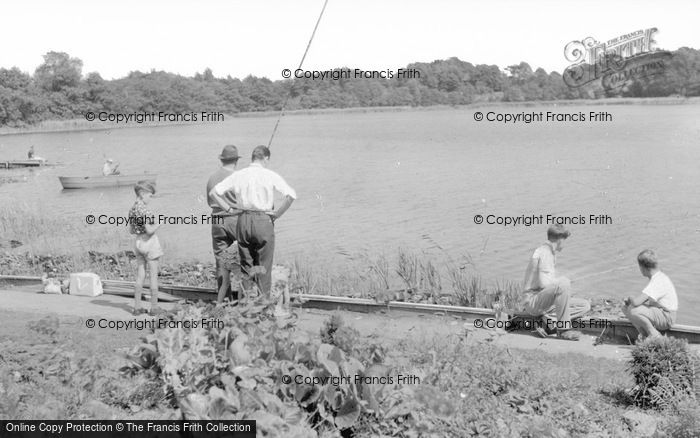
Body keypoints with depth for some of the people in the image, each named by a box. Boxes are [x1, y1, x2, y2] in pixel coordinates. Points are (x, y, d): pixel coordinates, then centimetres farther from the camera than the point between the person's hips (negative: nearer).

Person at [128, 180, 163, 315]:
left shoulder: (132, 210, 7)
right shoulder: (144, 210, -18)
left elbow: (131, 231, 13)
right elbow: (149, 230, -22)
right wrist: (159, 223, -5)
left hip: (138, 242, 8)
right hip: (149, 242, -8)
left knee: (140, 275, 11)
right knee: (154, 275, 1)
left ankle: (137, 307, 12)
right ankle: (154, 307, 5)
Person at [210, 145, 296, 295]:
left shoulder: (238, 175, 4)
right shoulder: (270, 176, -5)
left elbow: (214, 192, 4)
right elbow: (291, 195, -16)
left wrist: (229, 209, 7)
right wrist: (277, 214, -6)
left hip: (243, 221, 3)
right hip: (264, 221, -3)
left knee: (246, 266, 13)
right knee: (264, 267, 5)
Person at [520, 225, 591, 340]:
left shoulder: (551, 252, 19)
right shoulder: (544, 252, -13)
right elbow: (544, 283, -24)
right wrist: (563, 282, -7)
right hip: (532, 300, -10)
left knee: (585, 305, 2)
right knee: (563, 283, -33)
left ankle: (550, 323, -15)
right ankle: (563, 329, -27)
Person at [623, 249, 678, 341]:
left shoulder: (657, 282, -25)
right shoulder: (659, 276, 8)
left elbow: (636, 302, -33)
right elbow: (644, 299, 19)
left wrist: (630, 298, -9)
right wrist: (631, 300, 1)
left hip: (666, 318, -10)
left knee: (632, 310, -29)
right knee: (625, 308, 7)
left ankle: (654, 334, -12)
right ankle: (644, 335, 3)